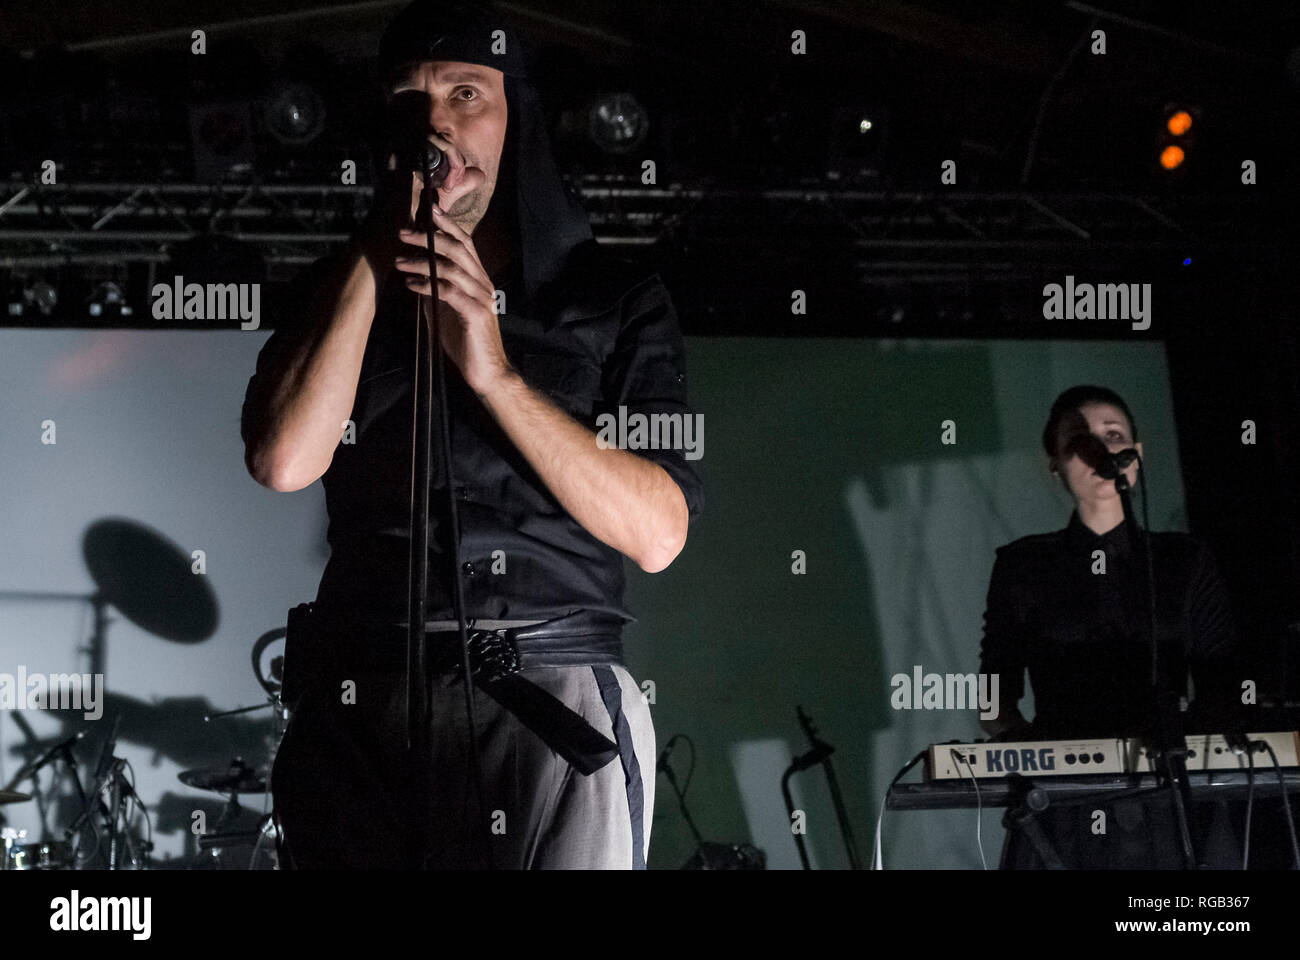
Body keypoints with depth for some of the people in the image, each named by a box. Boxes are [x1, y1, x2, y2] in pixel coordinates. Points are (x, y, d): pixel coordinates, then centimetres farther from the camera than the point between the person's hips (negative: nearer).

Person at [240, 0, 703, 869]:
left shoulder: (616, 298, 8)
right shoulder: (339, 292, 14)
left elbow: (659, 533, -4)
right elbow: (284, 461, -5)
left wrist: (494, 372, -11)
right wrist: (382, 249, -3)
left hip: (550, 696, -2)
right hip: (361, 698, 2)